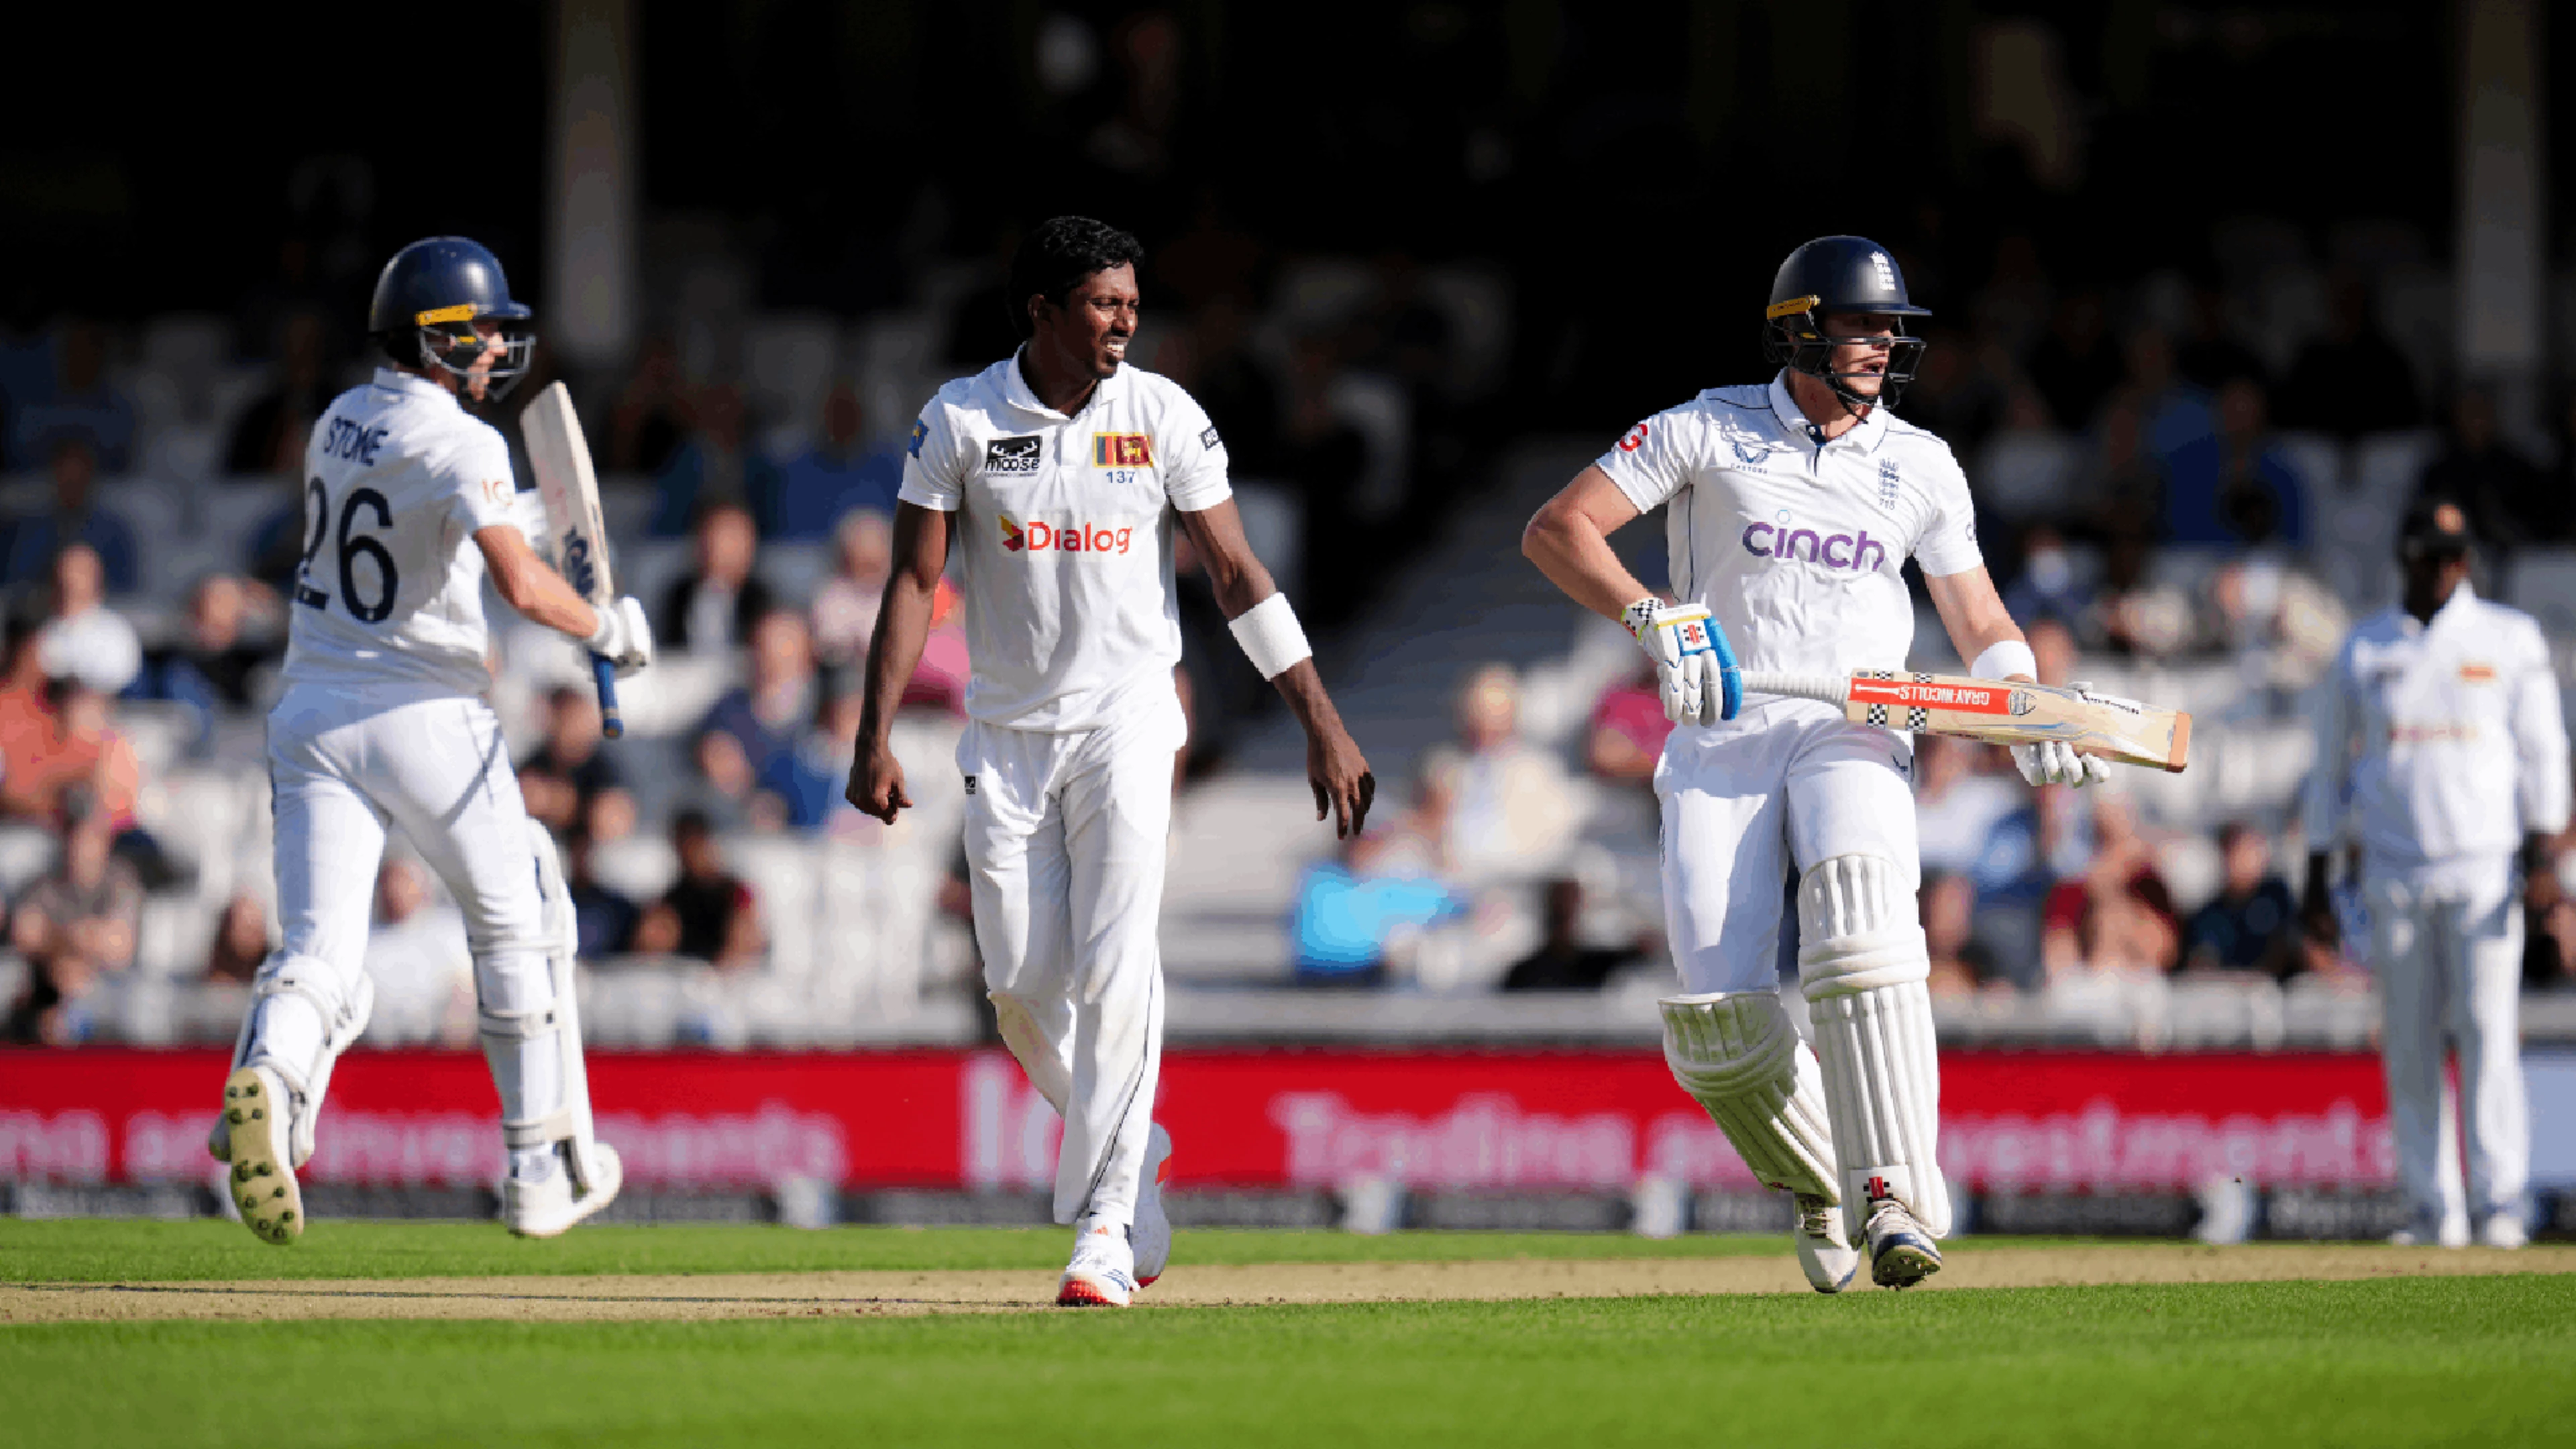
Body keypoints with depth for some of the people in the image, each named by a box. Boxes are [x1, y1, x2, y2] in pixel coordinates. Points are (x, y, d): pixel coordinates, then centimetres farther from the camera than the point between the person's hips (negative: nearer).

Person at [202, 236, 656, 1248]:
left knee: (320, 953, -4)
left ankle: (267, 1085, -37)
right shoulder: (461, 444, -13)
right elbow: (520, 584, -25)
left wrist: (501, 519, 29)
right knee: (519, 927, 15)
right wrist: (607, 630, -9)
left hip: (311, 712, 5)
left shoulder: (337, 424, 10)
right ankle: (545, 1168, 19)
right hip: (426, 714, -5)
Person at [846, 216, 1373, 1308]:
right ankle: (1128, 1162, 23)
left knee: (1114, 972, -11)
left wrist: (1322, 723, -6)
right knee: (1023, 986, 1)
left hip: (1125, 716, -1)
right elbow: (913, 582, -2)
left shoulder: (1164, 417, -3)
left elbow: (1238, 574, -2)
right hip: (1007, 731, 1)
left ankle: (1105, 1220, -8)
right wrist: (874, 742, -10)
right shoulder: (961, 420, -3)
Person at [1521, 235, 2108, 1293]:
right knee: (1719, 1022, -13)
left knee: (1861, 922, -30)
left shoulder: (1920, 464, 11)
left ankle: (1895, 1198, -36)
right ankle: (1816, 1183, 16)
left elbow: (1981, 625, 19)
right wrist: (1658, 619, -20)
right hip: (1721, 734, -1)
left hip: (1855, 732, 1)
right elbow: (1554, 531, -4)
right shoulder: (1707, 431, 2)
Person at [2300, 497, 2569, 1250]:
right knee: (2409, 1045, 1)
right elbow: (2332, 765, 14)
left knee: (2488, 1032, -10)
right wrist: (2316, 877, 10)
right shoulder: (2363, 650, 10)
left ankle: (2499, 1201, -10)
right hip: (2395, 871, 2)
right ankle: (2432, 1209, 5)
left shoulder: (2509, 639, 5)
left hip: (2485, 868, -2)